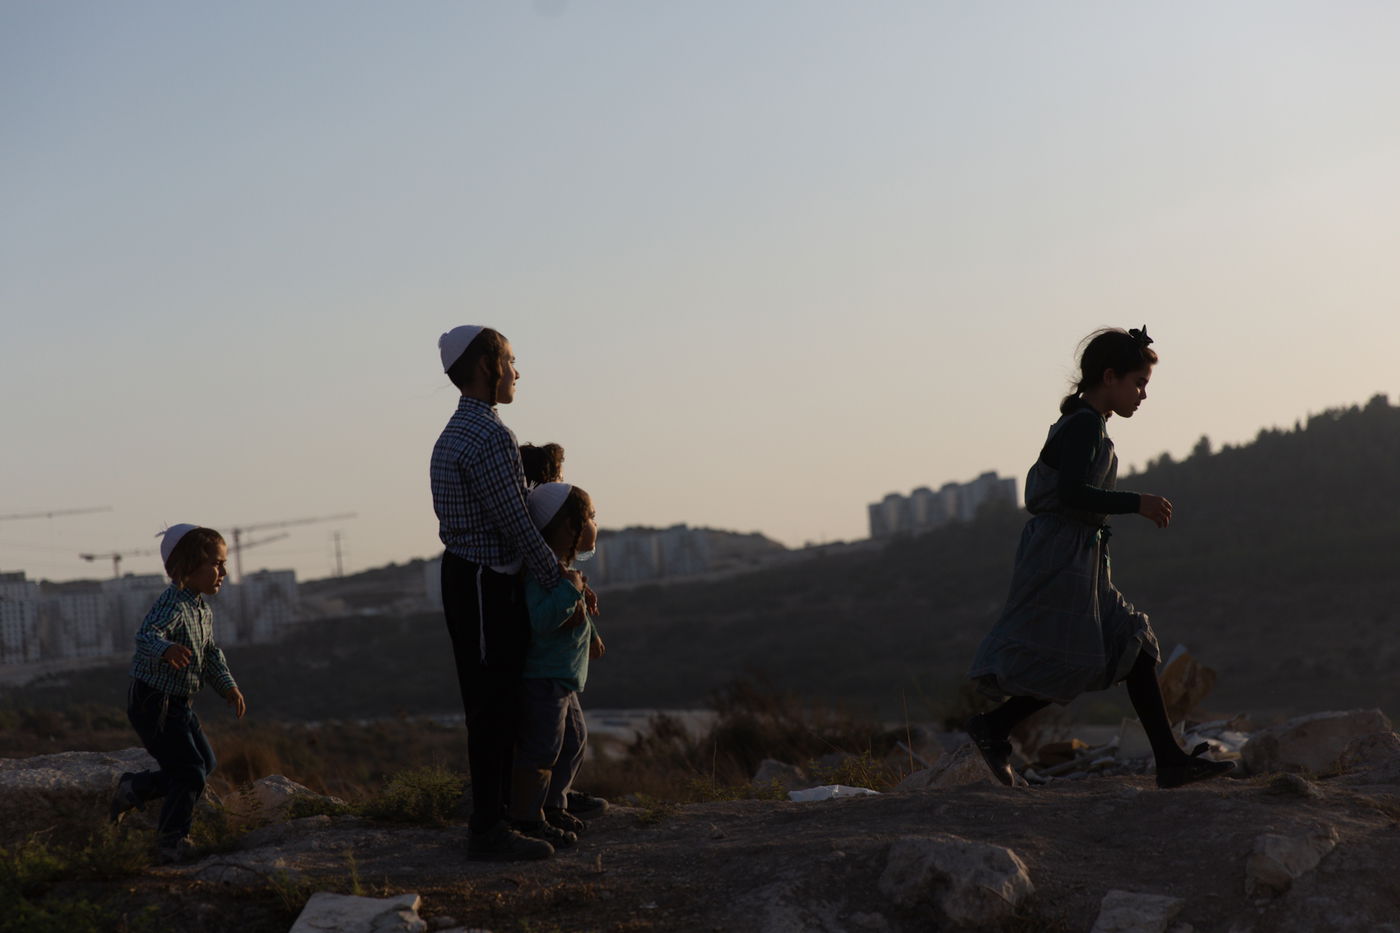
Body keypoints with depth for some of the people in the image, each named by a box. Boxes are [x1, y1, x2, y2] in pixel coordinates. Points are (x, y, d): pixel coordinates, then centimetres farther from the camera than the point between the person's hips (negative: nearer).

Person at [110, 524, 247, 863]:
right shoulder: (172, 604, -23)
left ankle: (133, 789, 32)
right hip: (153, 702, -10)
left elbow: (210, 654, 21)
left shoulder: (203, 610, 9)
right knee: (189, 771, -9)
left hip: (179, 705, 10)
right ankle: (171, 841, 7)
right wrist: (167, 649, -61)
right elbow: (147, 636, -40)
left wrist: (228, 686, 11)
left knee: (204, 763, 18)